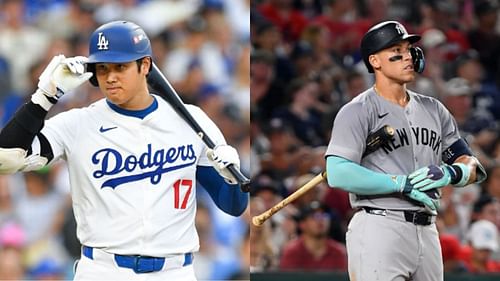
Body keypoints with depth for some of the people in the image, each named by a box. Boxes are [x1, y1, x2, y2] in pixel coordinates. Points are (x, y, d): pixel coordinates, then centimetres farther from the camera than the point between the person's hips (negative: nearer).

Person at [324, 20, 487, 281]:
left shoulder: (433, 109, 17)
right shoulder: (358, 111, -3)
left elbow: (473, 167, 17)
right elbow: (337, 174, -16)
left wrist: (450, 173, -8)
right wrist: (402, 184, -17)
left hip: (427, 230, 7)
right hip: (379, 229, -7)